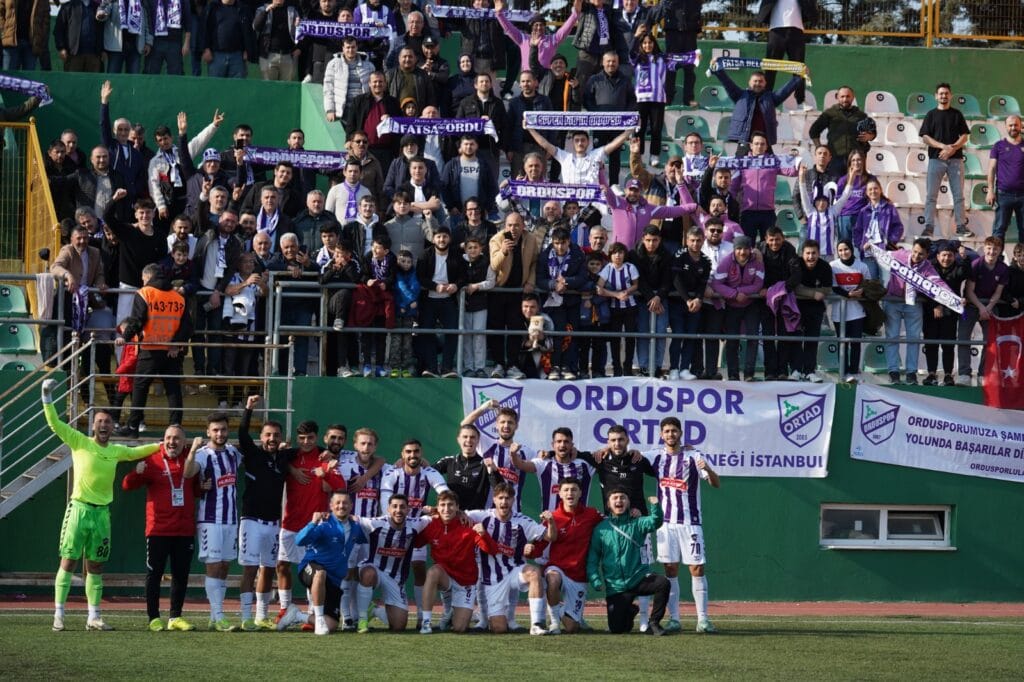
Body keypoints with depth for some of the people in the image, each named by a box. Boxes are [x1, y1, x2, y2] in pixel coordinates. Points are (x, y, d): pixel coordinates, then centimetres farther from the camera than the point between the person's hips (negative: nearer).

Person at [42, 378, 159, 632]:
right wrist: (47, 397, -17)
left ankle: (94, 617, 12)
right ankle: (59, 615, -3)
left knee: (95, 567, 8)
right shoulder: (80, 442, -1)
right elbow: (55, 423, -8)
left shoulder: (117, 451, 11)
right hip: (79, 509, -4)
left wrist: (163, 444, 30)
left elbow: (137, 452, 32)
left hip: (102, 513, 4)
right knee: (68, 562, -5)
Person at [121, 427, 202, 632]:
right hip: (158, 529, -4)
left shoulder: (191, 460, 8)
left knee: (181, 575, 9)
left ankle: (176, 617, 17)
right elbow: (127, 485, -7)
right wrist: (137, 473, -27)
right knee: (154, 574, -1)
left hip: (185, 530, 4)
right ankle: (154, 618, 4)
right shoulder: (152, 461, -3)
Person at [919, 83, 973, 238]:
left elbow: (964, 136, 6)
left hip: (955, 158, 1)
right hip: (936, 159, -1)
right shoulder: (931, 115, 9)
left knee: (958, 195, 0)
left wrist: (952, 149, -11)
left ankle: (961, 226, 3)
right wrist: (943, 146, -13)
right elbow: (925, 138, 2)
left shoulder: (957, 115, 11)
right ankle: (929, 227, -3)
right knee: (931, 195, -5)